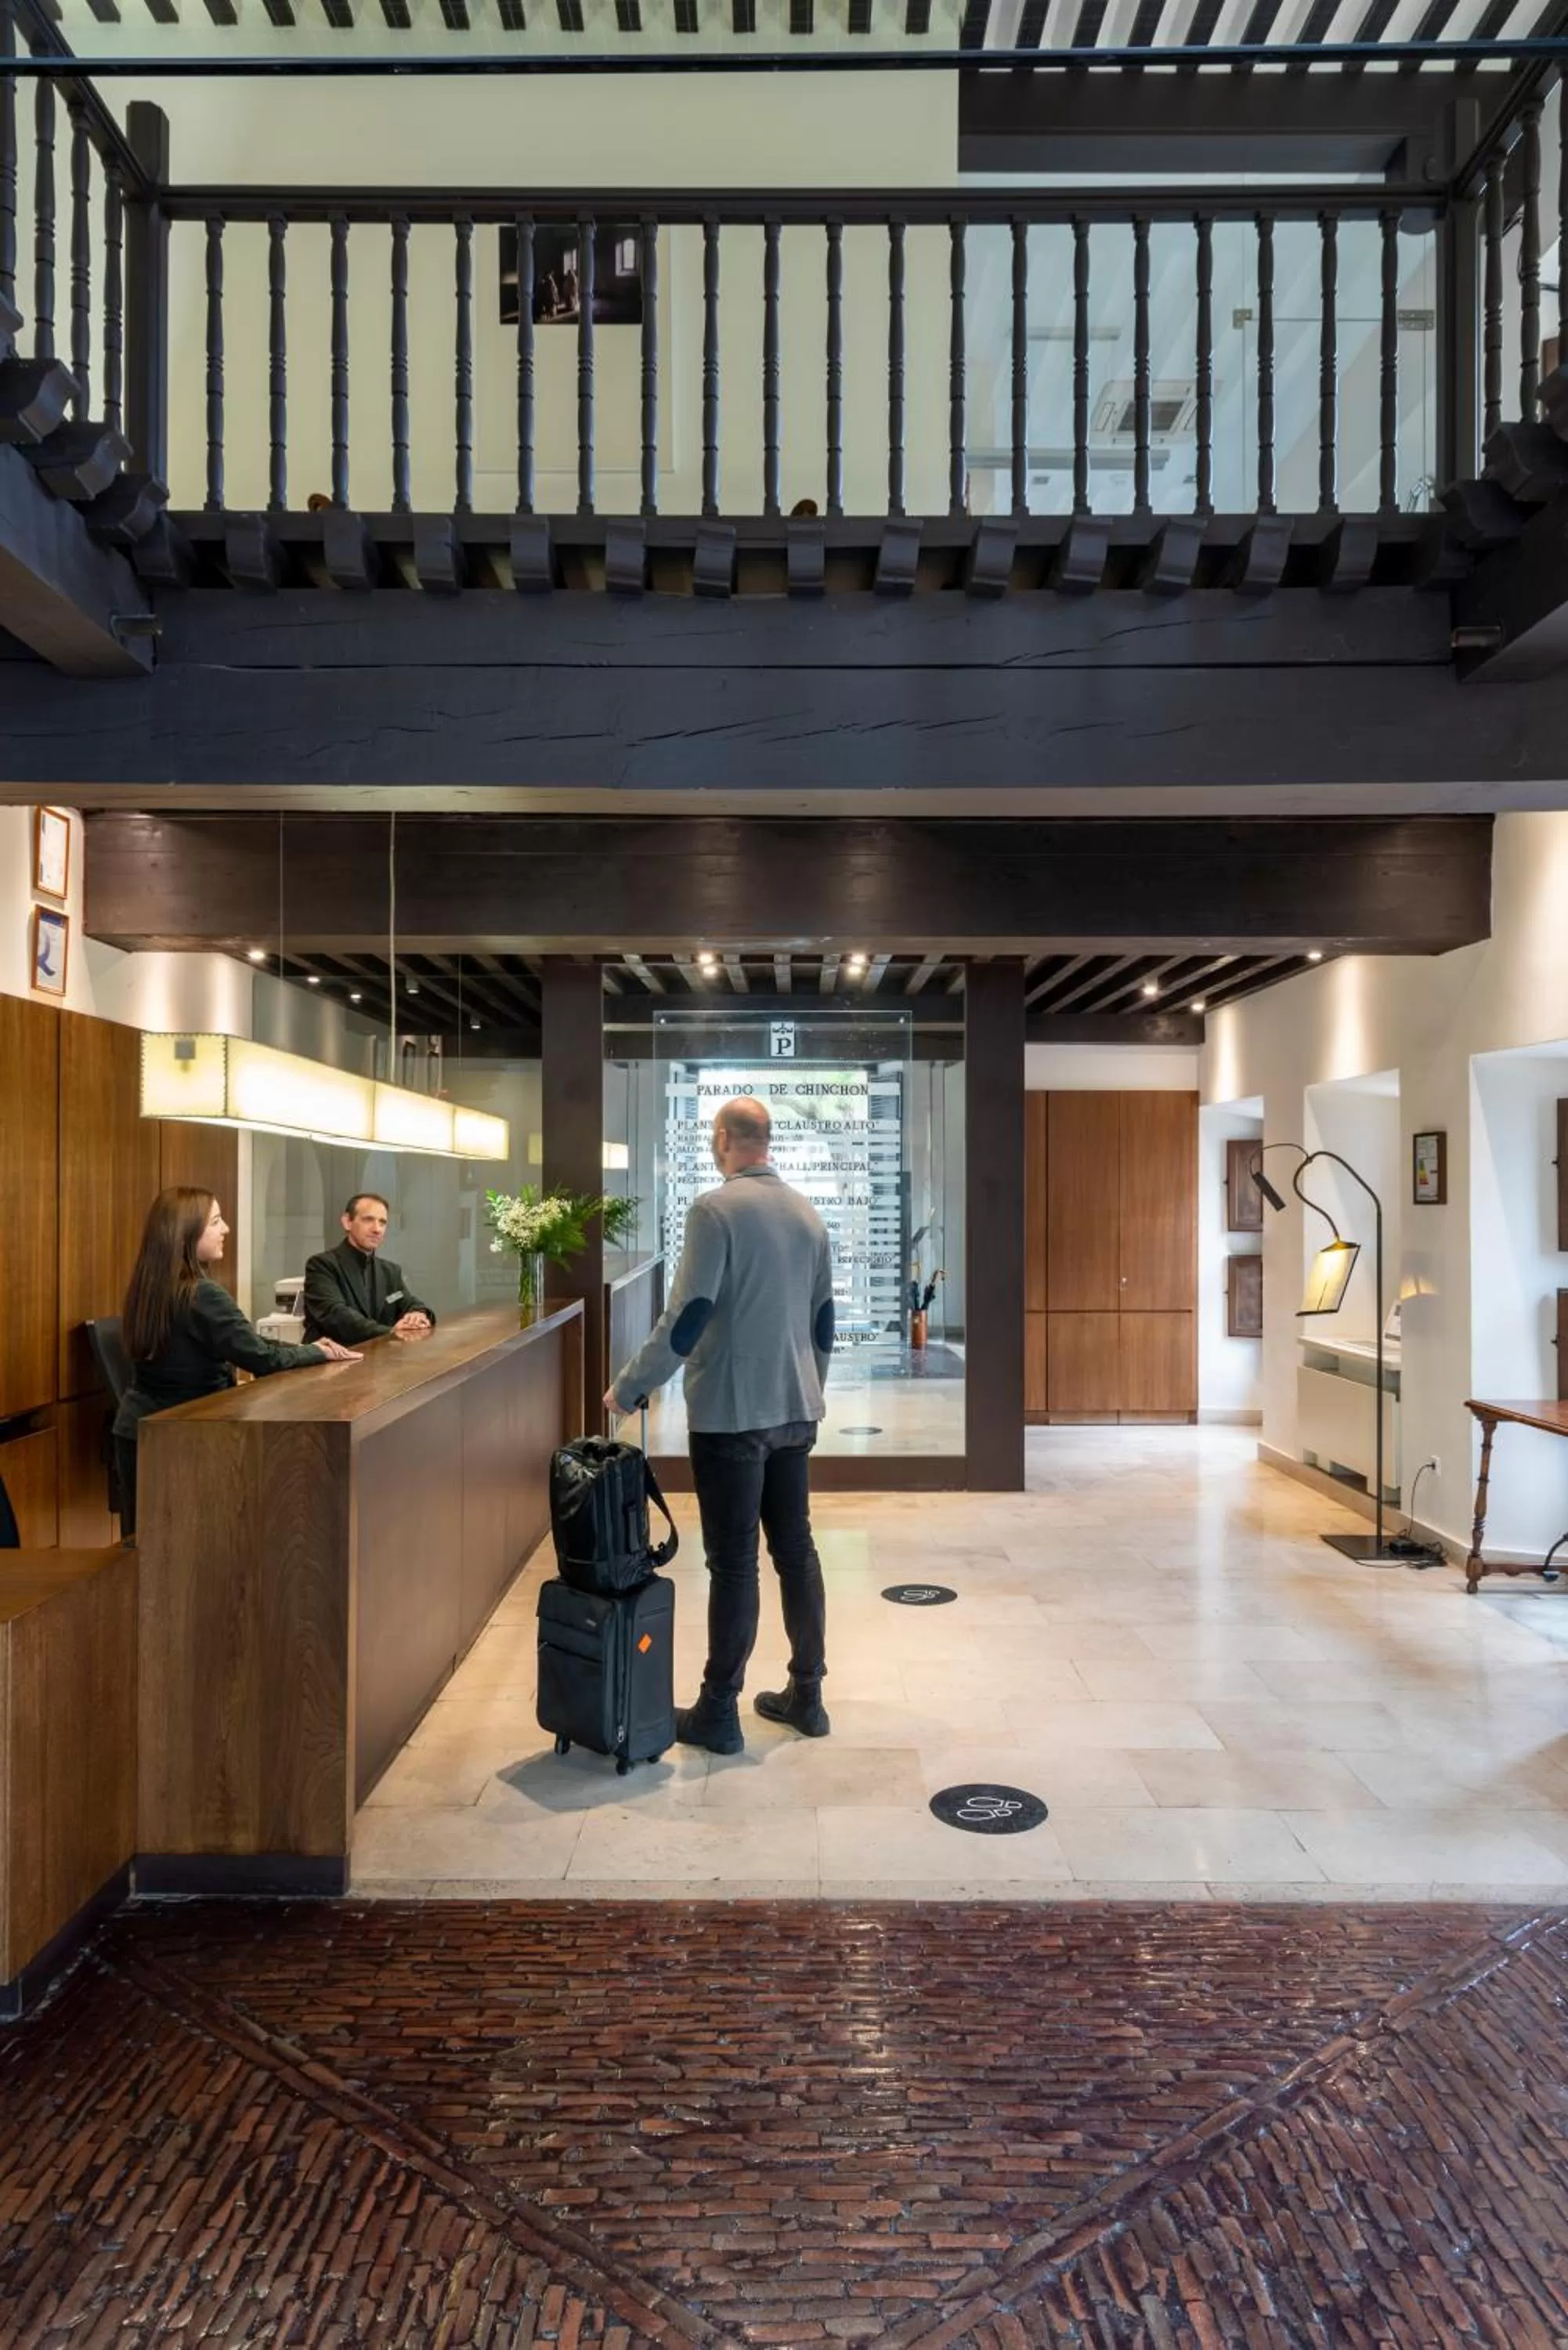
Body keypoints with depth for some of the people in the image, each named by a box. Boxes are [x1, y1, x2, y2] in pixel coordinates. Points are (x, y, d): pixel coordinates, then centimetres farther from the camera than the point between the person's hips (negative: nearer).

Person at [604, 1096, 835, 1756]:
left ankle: (718, 1712, 11)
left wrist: (628, 1389, -8)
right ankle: (805, 1695, 23)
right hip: (794, 1410, 7)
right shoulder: (808, 1213, 8)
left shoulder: (715, 1209, -13)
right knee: (796, 1550, 13)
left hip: (732, 1412, -6)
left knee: (734, 1564, 0)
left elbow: (686, 1317, -18)